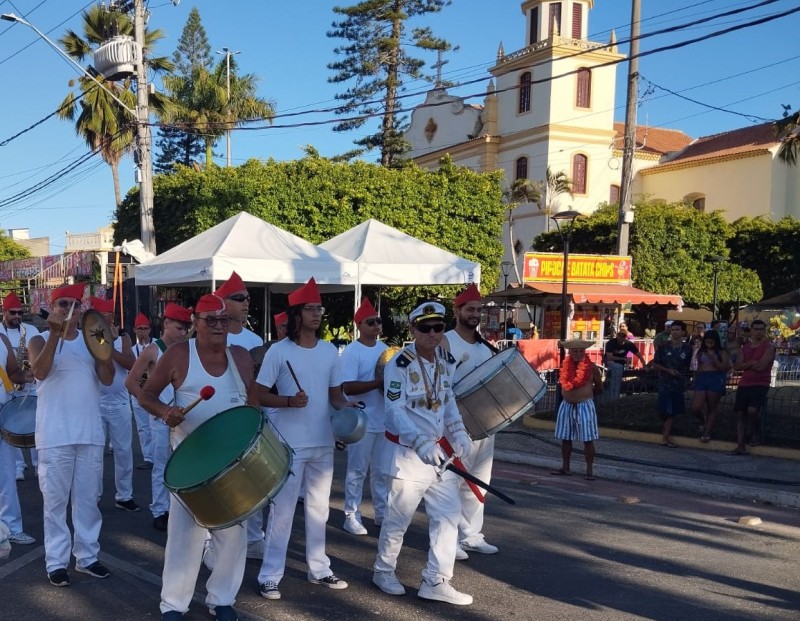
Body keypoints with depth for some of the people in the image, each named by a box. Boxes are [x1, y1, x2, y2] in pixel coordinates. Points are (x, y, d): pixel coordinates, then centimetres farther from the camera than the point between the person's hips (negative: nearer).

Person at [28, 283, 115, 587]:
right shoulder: (40, 340, 0)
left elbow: (107, 378, -2)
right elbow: (40, 371, -21)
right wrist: (56, 333, -28)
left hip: (90, 433, 3)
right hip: (55, 435, -3)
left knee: (88, 498, 10)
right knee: (55, 500, 3)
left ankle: (87, 556, 21)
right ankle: (56, 561, 12)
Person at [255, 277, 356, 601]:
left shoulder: (330, 351, 5)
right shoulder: (279, 351, -9)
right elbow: (259, 395, -8)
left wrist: (348, 407, -9)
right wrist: (289, 401, -25)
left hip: (323, 442, 5)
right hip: (289, 444, -5)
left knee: (319, 506, 15)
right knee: (282, 509, 0)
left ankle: (319, 568, 27)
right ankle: (270, 575, 9)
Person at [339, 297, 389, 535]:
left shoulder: (384, 348, 9)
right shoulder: (351, 352, -14)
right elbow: (347, 387, -22)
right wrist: (379, 382, -25)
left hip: (384, 420, 7)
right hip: (362, 422, -7)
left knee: (382, 470, 15)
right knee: (357, 471, 2)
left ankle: (382, 512, 27)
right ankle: (351, 516, 12)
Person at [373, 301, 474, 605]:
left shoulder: (447, 360, 5)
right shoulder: (399, 363, -16)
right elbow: (395, 411, -20)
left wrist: (458, 433, 2)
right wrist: (421, 443, -30)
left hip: (440, 451, 6)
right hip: (409, 452, -6)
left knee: (448, 515, 6)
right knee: (398, 518, 5)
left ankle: (436, 581, 16)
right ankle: (384, 571, 27)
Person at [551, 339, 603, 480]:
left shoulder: (591, 367, -8)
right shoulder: (565, 366, 2)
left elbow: (599, 388, 3)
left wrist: (585, 394, 7)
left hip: (585, 406, -4)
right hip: (566, 406, 5)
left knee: (588, 439, -1)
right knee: (565, 438, 10)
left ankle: (589, 470, 4)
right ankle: (565, 467, 21)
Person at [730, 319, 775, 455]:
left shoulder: (769, 347, -3)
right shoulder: (745, 347, 15)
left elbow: (761, 366, -15)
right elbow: (737, 366, 4)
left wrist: (746, 365, 0)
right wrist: (751, 363, -11)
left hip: (760, 384, -6)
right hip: (744, 384, 6)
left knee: (752, 410, -26)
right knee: (740, 413, 0)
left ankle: (756, 433, 5)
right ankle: (740, 447, 4)